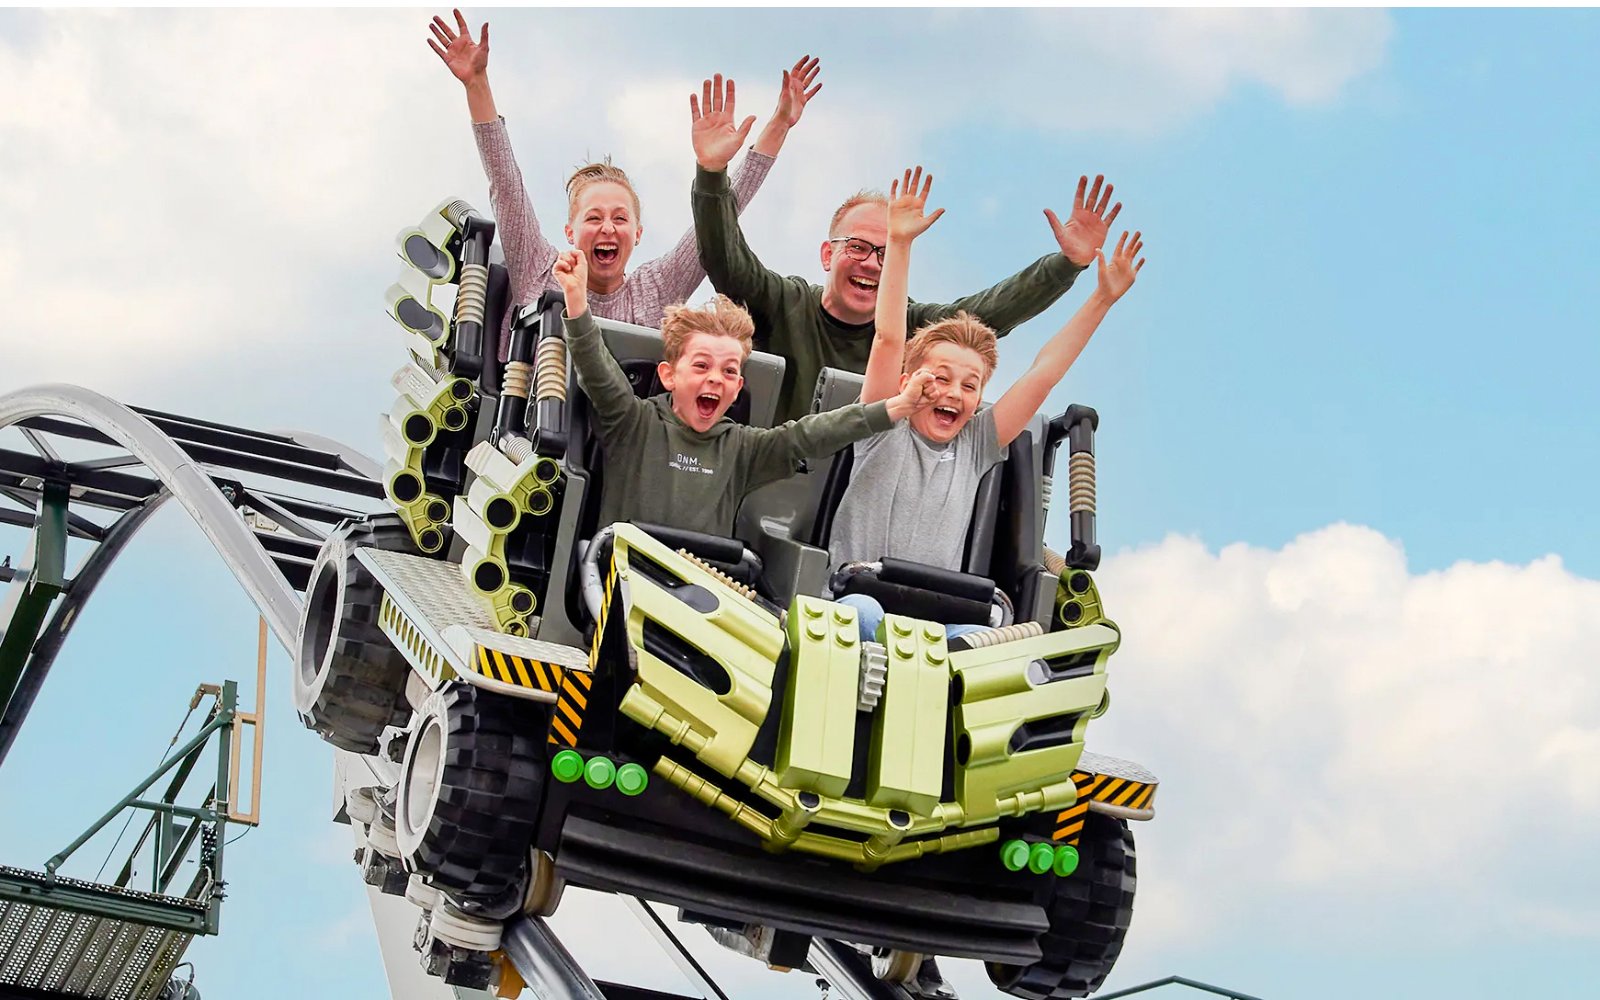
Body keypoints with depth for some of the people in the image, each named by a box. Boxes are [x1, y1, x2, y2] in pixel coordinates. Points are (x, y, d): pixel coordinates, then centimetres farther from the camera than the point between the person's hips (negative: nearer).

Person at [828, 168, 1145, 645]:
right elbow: (888, 340, -1)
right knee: (862, 609, -39)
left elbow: (1042, 374, 16)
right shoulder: (886, 430, 9)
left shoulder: (976, 446, 19)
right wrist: (899, 243, -8)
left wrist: (1102, 299, 14)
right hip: (856, 598, -3)